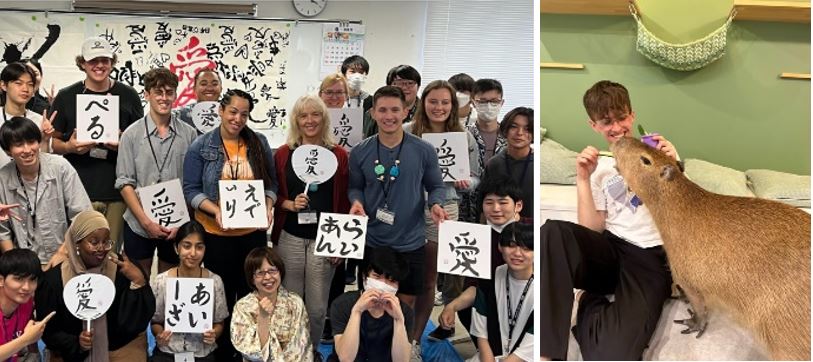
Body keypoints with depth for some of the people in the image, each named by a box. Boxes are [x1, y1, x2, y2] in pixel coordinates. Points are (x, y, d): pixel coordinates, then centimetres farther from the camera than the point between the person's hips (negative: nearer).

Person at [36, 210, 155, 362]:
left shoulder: (121, 270, -10)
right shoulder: (53, 279, -8)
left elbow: (139, 321, -14)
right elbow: (48, 330, -1)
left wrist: (139, 281, -24)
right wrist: (76, 342, -18)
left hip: (122, 347, 1)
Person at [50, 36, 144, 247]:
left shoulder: (128, 95, 7)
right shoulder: (66, 97, 7)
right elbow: (52, 142, 11)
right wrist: (69, 146, -10)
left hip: (117, 190, 0)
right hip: (79, 190, 0)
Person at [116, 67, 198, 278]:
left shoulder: (189, 134, 0)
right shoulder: (132, 134, -1)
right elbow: (125, 183, -3)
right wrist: (146, 222, -11)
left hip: (177, 226, 1)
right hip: (138, 225, -1)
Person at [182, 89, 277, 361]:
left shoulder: (260, 144, 3)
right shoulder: (201, 146, -5)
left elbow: (270, 183, 7)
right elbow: (191, 189, -7)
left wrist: (268, 206, -12)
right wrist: (216, 211, -22)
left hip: (253, 232, 2)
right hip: (216, 233, -2)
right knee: (221, 296, 10)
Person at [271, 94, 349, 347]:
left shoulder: (339, 155, 1)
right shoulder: (283, 154, 3)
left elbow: (344, 203, 2)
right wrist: (290, 204, -12)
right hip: (290, 238, 1)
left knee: (317, 308, 5)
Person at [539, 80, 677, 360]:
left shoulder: (657, 149, 13)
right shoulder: (599, 167, 18)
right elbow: (592, 230, 6)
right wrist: (583, 179, -2)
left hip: (651, 257, -3)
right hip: (609, 250, 3)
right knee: (552, 231, -36)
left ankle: (591, 304, -1)